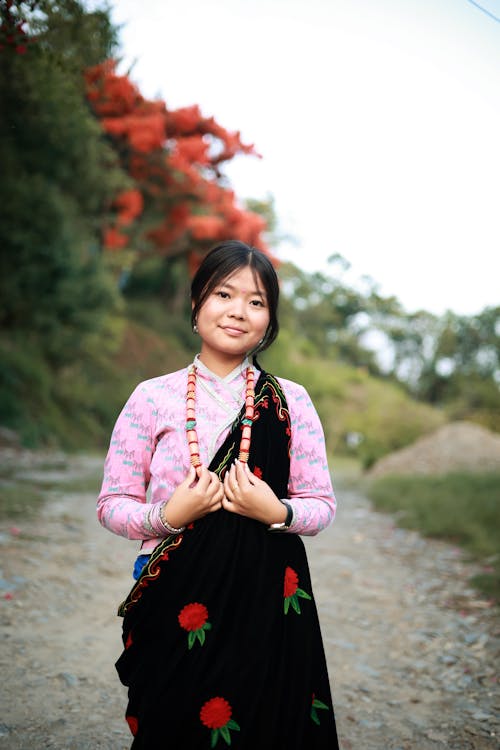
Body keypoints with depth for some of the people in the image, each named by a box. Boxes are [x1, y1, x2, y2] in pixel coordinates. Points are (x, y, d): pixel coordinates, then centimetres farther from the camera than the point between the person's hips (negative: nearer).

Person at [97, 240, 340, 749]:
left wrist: (277, 512, -16)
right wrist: (169, 516, -17)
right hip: (176, 604, -1)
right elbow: (112, 505, 1)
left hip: (269, 602, 1)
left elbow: (322, 505, 4)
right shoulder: (153, 397, -3)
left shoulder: (290, 401, 0)